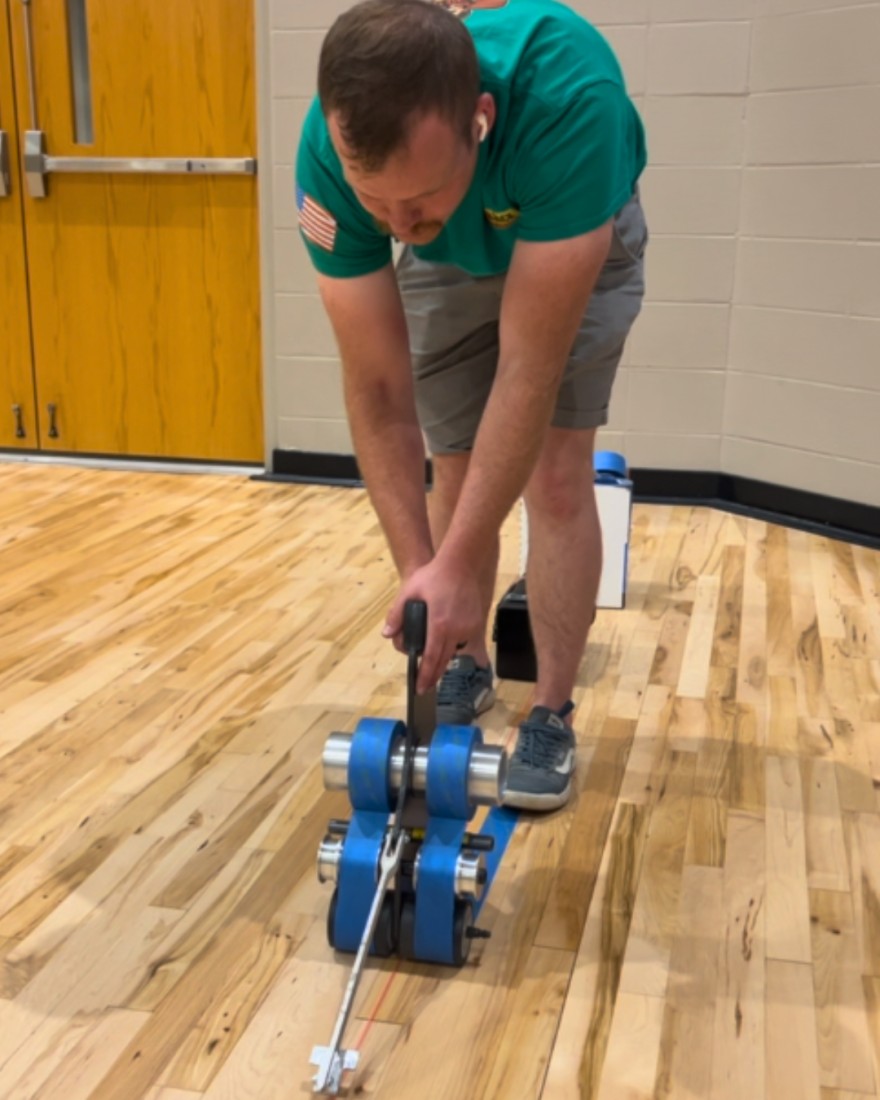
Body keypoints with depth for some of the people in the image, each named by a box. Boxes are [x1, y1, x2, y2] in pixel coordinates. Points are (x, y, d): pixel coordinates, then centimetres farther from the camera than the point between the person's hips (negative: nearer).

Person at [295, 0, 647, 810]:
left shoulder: (566, 94, -45)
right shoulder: (329, 155, -34)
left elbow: (531, 366, -41)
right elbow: (378, 388, -27)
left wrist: (457, 567, -40)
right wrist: (417, 567, -30)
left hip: (580, 239, -2)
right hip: (448, 259, 3)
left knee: (556, 470, -12)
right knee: (458, 471, 1)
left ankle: (553, 715, 2)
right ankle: (468, 666, 23)